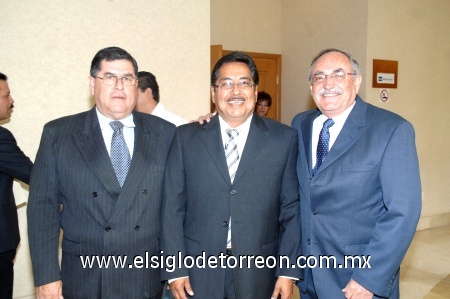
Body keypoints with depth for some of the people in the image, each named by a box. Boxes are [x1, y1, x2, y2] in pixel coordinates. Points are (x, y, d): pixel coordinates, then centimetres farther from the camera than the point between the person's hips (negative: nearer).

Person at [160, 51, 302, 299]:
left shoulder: (284, 138, -1)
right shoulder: (186, 137, 0)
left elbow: (291, 208, -1)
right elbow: (172, 206, -1)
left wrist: (288, 271, -3)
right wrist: (175, 269, -3)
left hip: (258, 274, 0)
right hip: (198, 273, 1)